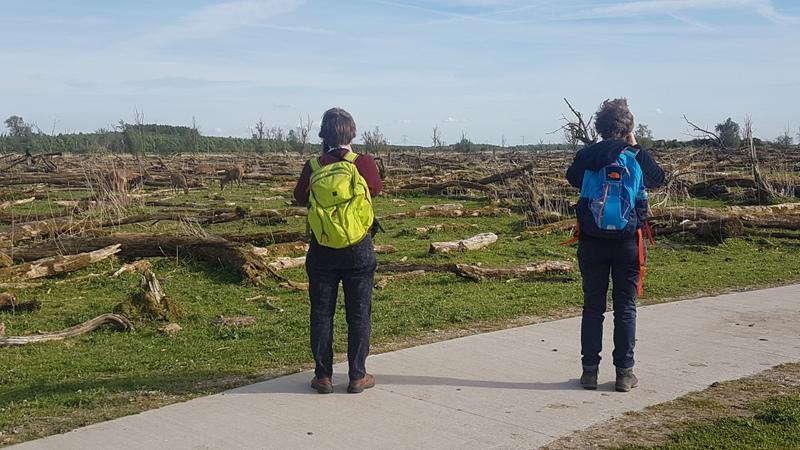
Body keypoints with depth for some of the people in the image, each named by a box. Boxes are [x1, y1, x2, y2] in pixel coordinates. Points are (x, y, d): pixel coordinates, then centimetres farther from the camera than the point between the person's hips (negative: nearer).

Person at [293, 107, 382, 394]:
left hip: (322, 251, 1)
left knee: (322, 312, 11)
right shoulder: (363, 164, -11)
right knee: (359, 313, 10)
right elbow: (377, 189, 9)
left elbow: (299, 197, 10)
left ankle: (323, 376, 15)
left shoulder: (313, 167, -7)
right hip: (359, 249, -1)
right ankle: (357, 376, 13)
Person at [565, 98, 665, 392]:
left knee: (592, 306, 9)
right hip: (628, 243, -1)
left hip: (592, 242, 1)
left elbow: (572, 178, 17)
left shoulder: (585, 156, -4)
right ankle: (624, 372, 10)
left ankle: (590, 370, 11)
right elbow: (658, 178, 14)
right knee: (625, 308, 7)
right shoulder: (638, 157, -7)